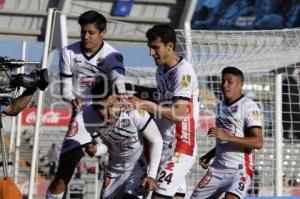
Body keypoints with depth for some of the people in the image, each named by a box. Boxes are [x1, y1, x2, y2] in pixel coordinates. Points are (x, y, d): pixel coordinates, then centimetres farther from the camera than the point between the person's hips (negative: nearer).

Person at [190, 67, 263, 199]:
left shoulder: (248, 106, -10)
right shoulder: (220, 106, 14)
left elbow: (258, 142, -20)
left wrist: (226, 136, -26)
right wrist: (209, 155, 12)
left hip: (240, 169, -8)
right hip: (218, 168, 8)